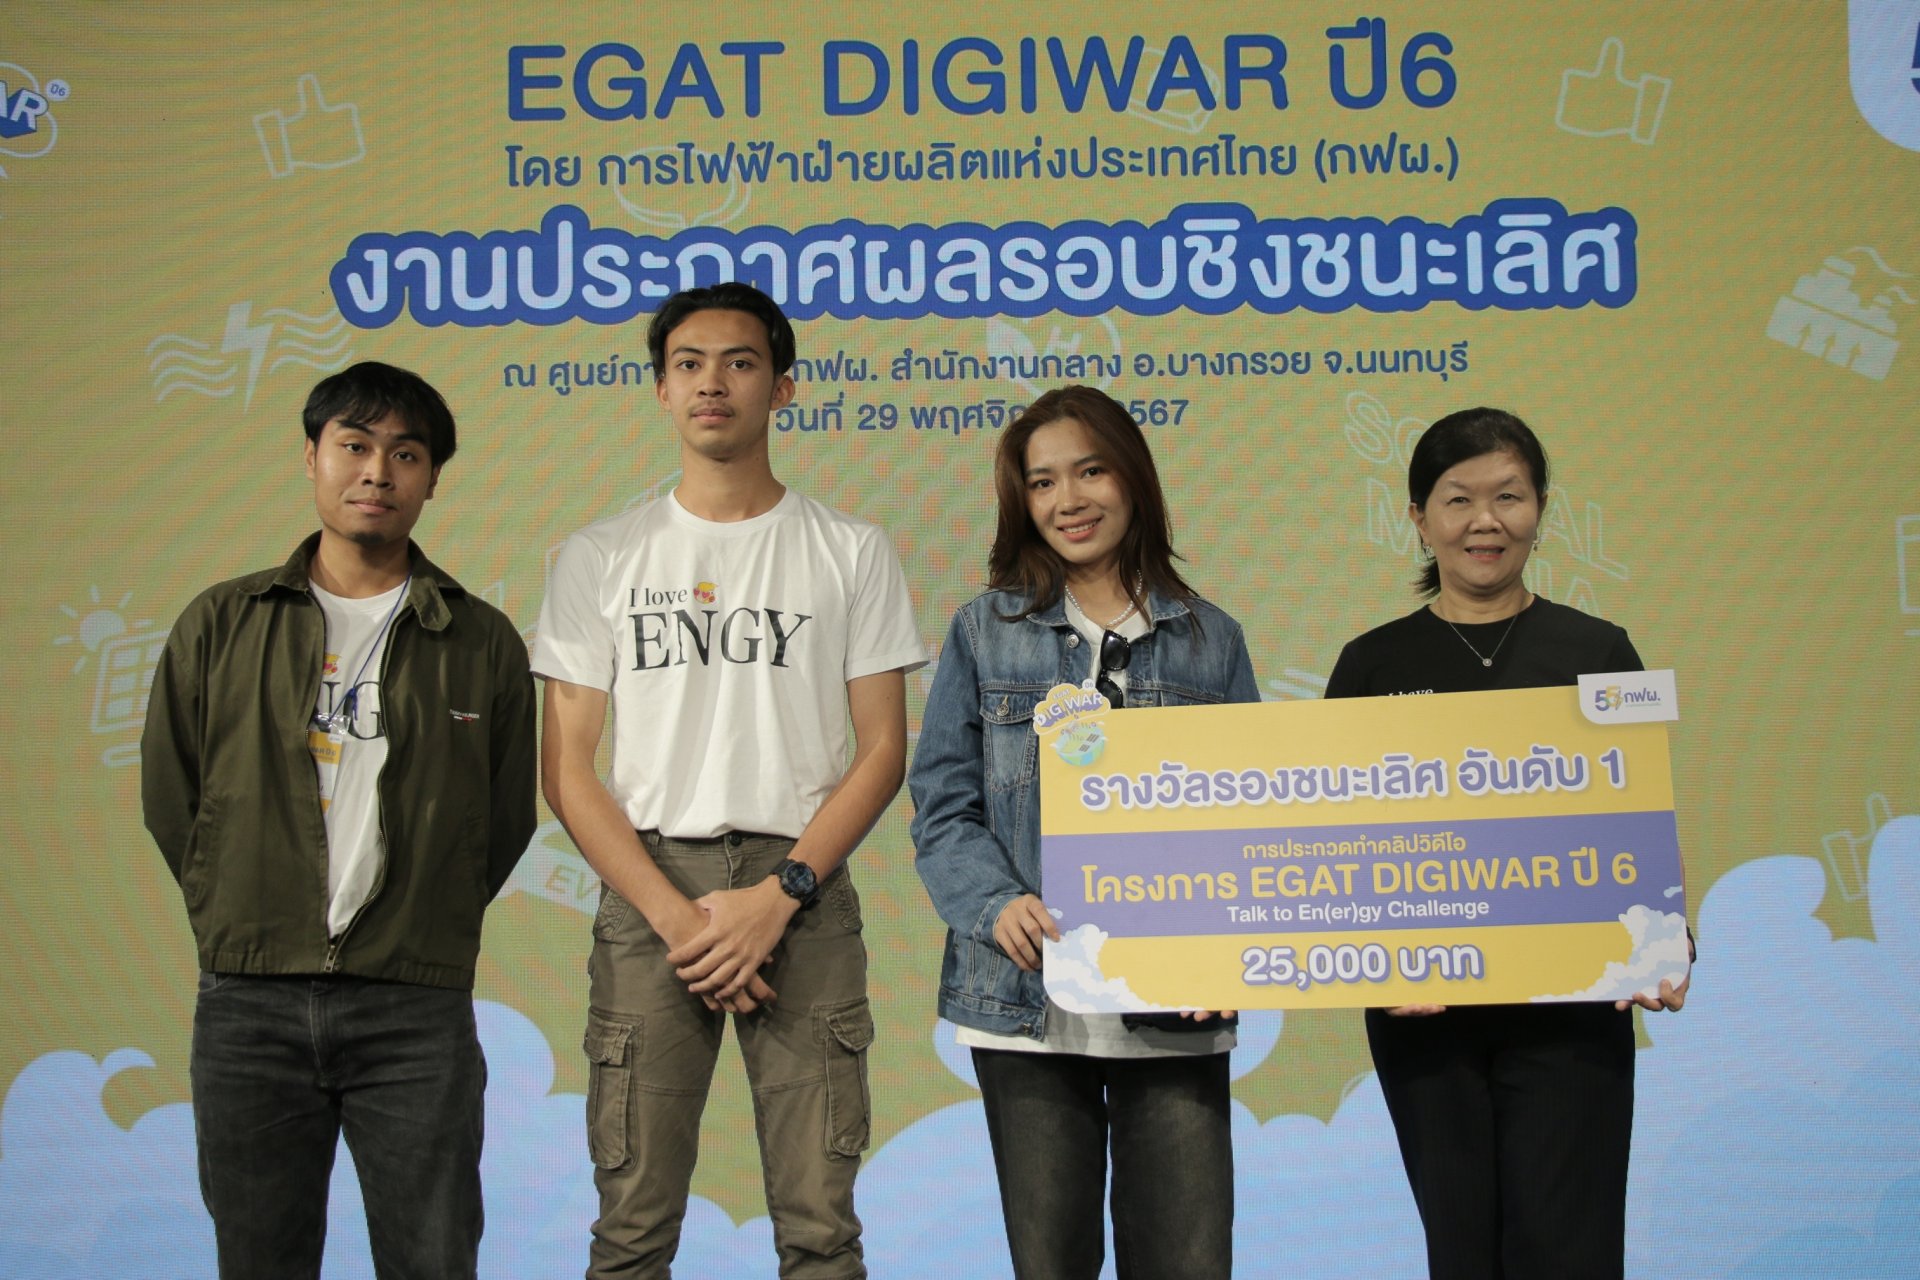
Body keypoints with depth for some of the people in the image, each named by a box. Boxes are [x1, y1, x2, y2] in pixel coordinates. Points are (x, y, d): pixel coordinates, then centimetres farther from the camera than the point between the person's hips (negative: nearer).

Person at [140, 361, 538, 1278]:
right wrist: (239, 923, 9)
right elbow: (168, 797, 12)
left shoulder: (482, 642, 5)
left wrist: (418, 933, 6)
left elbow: (506, 822, 9)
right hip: (247, 1005, 1)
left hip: (417, 1011, -1)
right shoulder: (221, 625, 8)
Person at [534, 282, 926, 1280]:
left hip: (800, 892, 0)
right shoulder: (599, 558, 8)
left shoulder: (851, 553, 7)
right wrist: (674, 913, -9)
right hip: (648, 892, 1)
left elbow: (883, 749, 3)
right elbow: (567, 769, 3)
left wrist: (779, 895, -10)